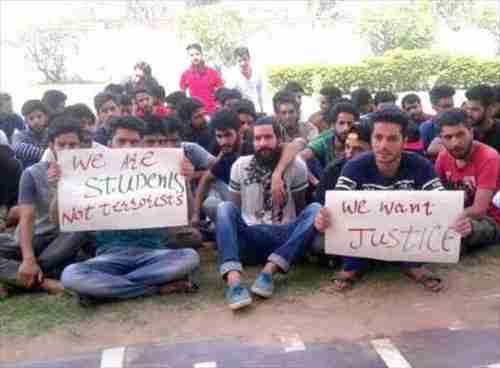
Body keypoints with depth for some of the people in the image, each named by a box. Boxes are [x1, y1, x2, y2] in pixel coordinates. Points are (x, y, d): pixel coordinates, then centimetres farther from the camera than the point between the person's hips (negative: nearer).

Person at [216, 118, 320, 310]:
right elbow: (235, 209, 11)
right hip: (250, 238, 1)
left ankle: (269, 270, -35)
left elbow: (300, 207, 10)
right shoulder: (240, 166, 6)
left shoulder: (296, 166, 2)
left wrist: (300, 234, -2)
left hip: (285, 237, 0)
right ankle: (233, 279, -46)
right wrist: (226, 229, -3)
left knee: (315, 209, -25)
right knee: (225, 208, -25)